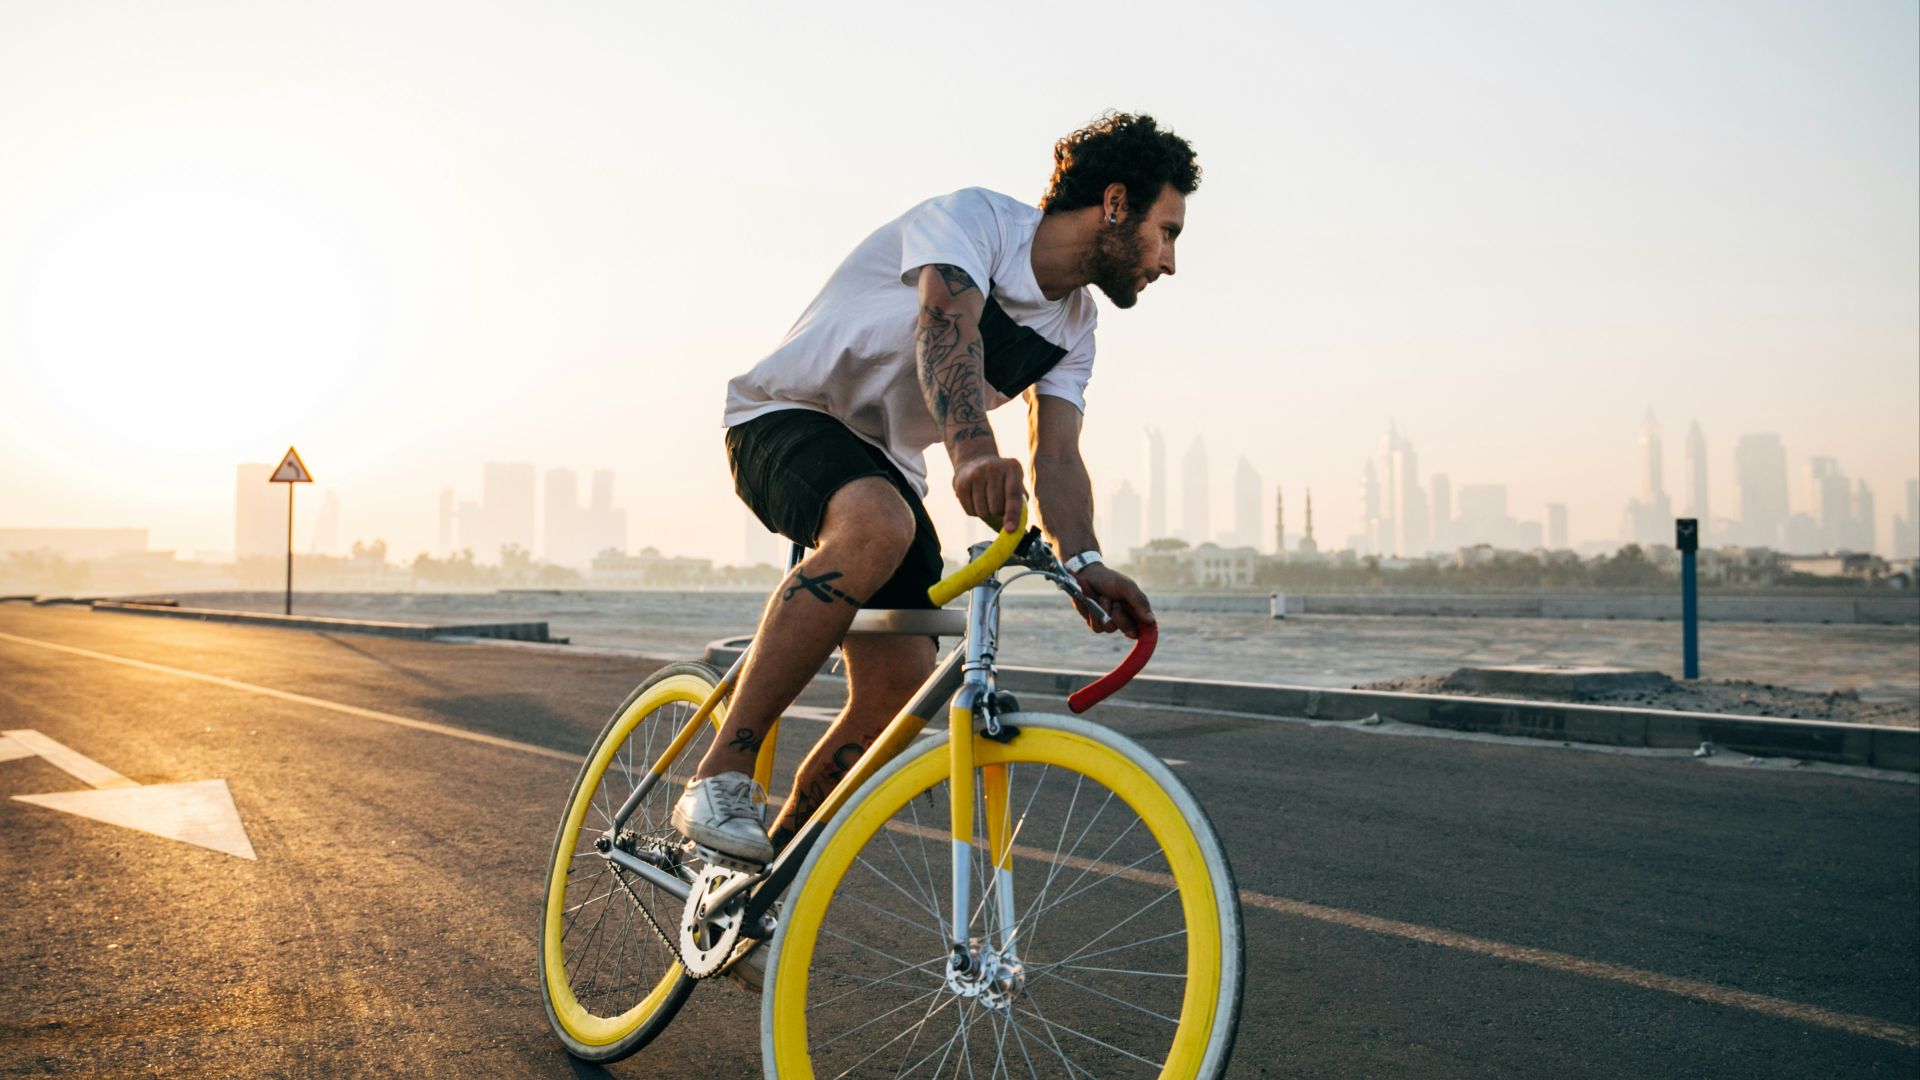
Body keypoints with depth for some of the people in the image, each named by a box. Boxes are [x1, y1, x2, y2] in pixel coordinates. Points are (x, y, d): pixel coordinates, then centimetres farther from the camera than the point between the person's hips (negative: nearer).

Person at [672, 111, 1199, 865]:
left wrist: (1082, 562, -29)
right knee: (878, 525, -40)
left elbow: (1057, 457, -7)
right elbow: (946, 323, -37)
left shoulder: (1074, 328, 6)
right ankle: (719, 781, -33)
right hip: (787, 421, -7)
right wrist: (971, 449, -57)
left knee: (902, 692, -9)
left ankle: (775, 864, 9)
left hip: (885, 465, 7)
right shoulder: (974, 217, -16)